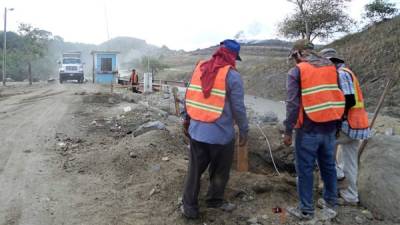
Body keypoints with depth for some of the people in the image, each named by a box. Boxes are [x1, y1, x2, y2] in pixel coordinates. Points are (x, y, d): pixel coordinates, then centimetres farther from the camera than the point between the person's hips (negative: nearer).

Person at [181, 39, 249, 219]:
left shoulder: (199, 68, 5)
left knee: (194, 170, 15)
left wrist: (187, 119, 20)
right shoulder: (232, 75, -11)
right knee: (219, 171, 17)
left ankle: (189, 207, 22)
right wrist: (244, 131, 0)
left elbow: (188, 97, 10)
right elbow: (238, 108, -11)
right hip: (221, 134, -5)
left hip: (196, 131, 5)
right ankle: (215, 200, 35)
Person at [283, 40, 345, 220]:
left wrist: (288, 131, -8)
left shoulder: (297, 71, -8)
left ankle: (306, 210, 14)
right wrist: (337, 123, 17)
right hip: (330, 127, 6)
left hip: (308, 129, -5)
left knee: (305, 169, 5)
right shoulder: (331, 67, 8)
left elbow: (293, 104, -14)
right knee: (328, 166, 17)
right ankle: (331, 204, 30)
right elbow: (340, 96, 10)